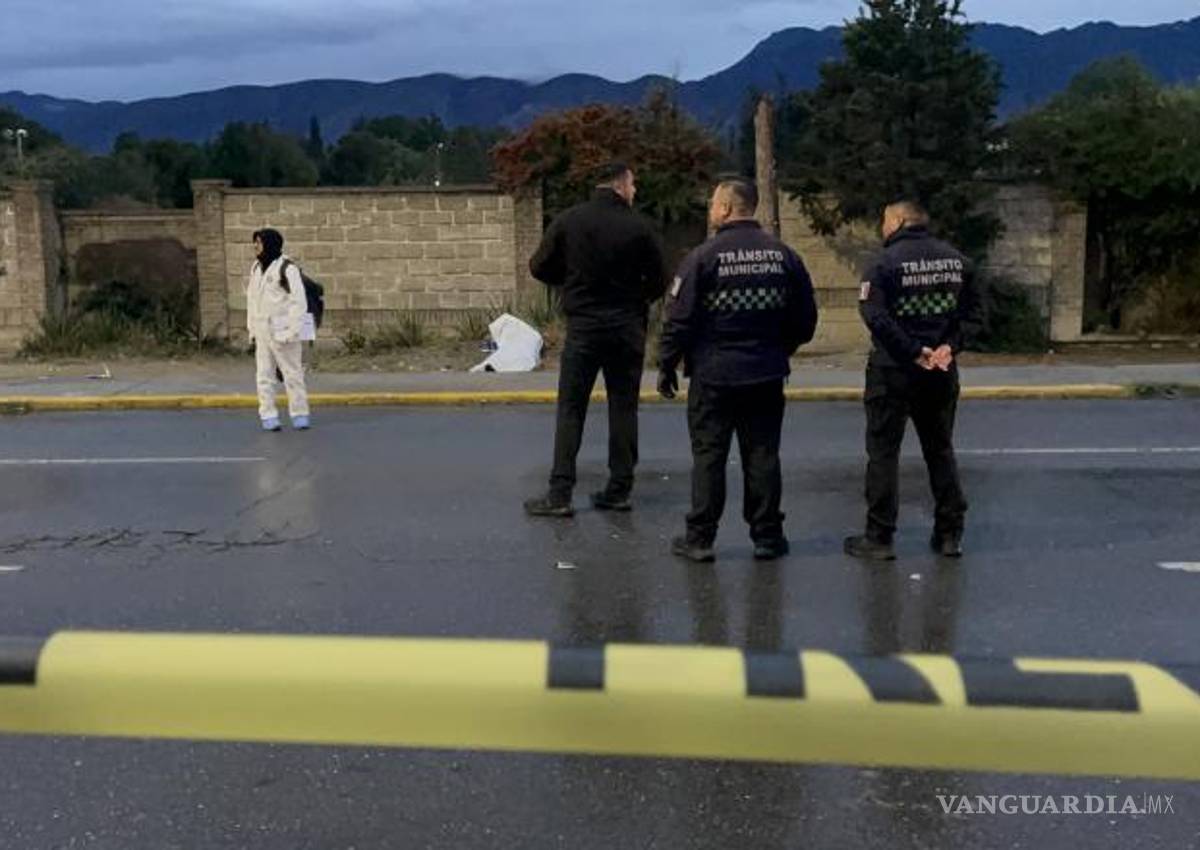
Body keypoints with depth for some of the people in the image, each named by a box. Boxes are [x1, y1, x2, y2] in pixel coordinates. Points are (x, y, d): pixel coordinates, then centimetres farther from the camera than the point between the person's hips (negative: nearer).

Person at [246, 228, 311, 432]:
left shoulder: (287, 269, -10)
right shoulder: (256, 268, 13)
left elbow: (299, 302, -12)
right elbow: (252, 299, 18)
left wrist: (292, 331, -16)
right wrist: (251, 328, 13)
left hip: (281, 332, -7)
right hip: (262, 332, 7)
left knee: (292, 373, 1)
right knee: (264, 375, 6)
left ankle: (299, 414, 10)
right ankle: (268, 415, 11)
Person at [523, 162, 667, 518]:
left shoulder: (567, 221, -3)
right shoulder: (639, 227, -5)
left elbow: (539, 268, 1)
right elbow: (658, 282, -2)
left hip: (583, 327, 0)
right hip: (628, 329, 0)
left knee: (571, 410, 4)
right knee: (623, 409, 10)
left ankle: (560, 494, 1)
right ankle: (619, 490, 13)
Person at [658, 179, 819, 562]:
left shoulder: (703, 257, -9)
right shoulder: (783, 255, 4)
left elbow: (680, 318, -11)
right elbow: (805, 318, 8)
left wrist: (667, 366, -1)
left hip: (713, 373, -3)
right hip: (767, 375, 4)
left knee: (708, 456, 3)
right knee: (763, 456, 9)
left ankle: (700, 538, 7)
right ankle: (767, 536, 14)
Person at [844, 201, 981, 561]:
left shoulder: (885, 262, -10)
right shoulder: (957, 261, 7)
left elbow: (874, 315, -20)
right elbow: (971, 312, 5)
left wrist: (914, 352, -17)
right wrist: (948, 347, -5)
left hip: (893, 370, -5)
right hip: (941, 371, 5)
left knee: (883, 451, 3)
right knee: (940, 450, 16)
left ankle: (879, 538, 4)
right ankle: (950, 534, 19)